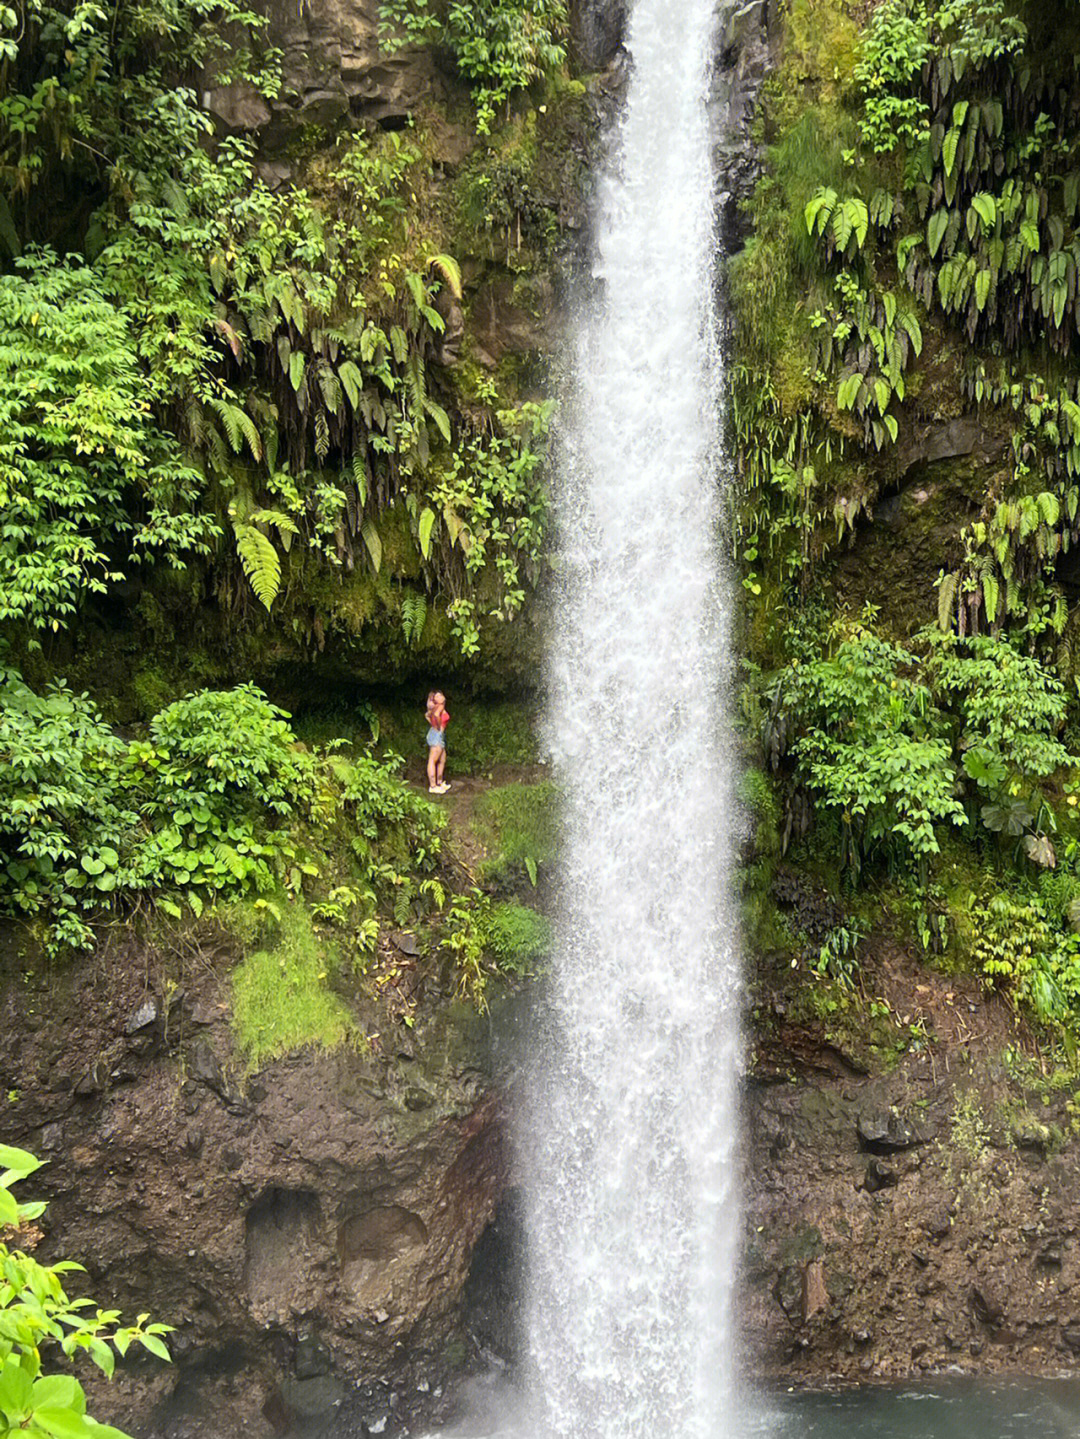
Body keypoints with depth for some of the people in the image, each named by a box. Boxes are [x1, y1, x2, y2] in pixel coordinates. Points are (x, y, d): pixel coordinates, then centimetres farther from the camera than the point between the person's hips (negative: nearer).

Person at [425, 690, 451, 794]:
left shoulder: (435, 707, 13)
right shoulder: (440, 707, -13)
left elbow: (428, 715, 29)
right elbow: (436, 715, -34)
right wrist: (438, 726, -21)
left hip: (439, 736, 10)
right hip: (437, 734, -10)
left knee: (442, 760, 18)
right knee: (433, 760, -8)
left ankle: (439, 783, 28)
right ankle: (432, 786, -7)